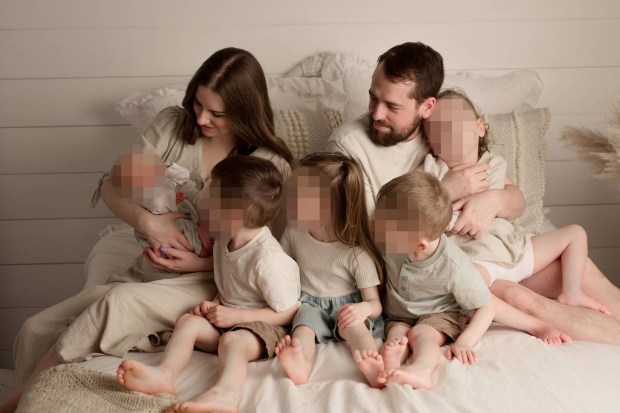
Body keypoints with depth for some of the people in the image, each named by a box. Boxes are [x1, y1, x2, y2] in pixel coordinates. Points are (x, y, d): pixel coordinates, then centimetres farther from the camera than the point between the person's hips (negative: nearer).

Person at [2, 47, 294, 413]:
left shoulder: (270, 165, -8)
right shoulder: (172, 124, 0)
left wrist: (202, 262, -21)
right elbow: (113, 186, -2)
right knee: (37, 331, -14)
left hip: (208, 278, -3)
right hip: (146, 259, 4)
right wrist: (145, 219, -23)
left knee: (122, 302, -32)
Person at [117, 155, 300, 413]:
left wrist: (236, 315, -20)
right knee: (187, 321, -13)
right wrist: (215, 304, -1)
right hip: (228, 318, 8)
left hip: (262, 326, -8)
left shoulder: (268, 259, -23)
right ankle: (165, 373, -34)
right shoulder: (225, 239, 5)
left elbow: (288, 312, -19)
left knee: (233, 339, -36)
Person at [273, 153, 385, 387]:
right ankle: (300, 367, -57)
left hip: (346, 307, -2)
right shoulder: (294, 233, -2)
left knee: (351, 322, -33)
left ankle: (374, 368, -55)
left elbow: (375, 304, -12)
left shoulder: (356, 254, -14)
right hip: (309, 306, 2)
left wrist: (364, 308, -34)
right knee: (305, 317, -29)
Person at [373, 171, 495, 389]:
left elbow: (486, 308, -17)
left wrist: (464, 342, -28)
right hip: (398, 316, 4)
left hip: (439, 316, -4)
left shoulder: (455, 267, -28)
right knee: (397, 336, -26)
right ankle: (391, 363, -54)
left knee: (420, 333, -32)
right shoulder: (389, 245, -19)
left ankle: (421, 370, -58)